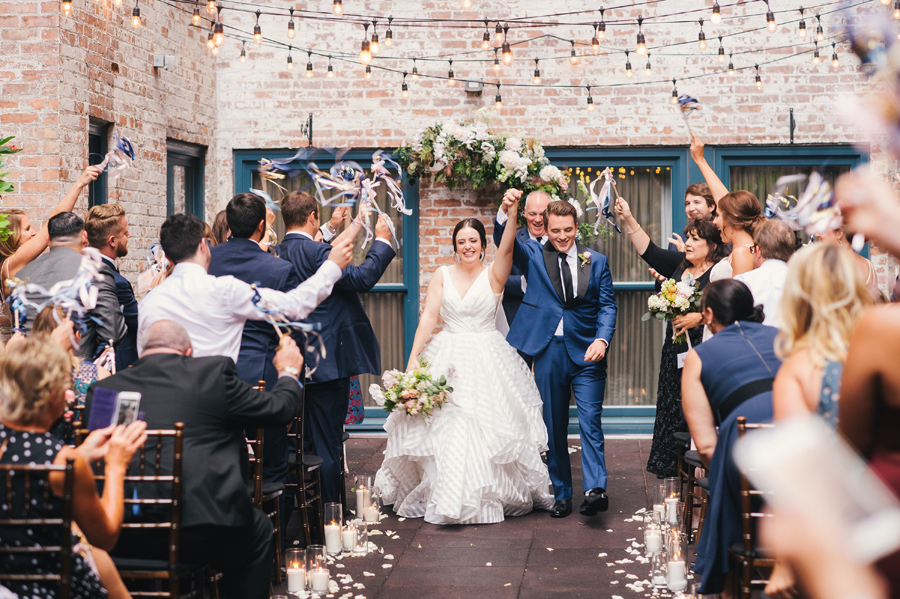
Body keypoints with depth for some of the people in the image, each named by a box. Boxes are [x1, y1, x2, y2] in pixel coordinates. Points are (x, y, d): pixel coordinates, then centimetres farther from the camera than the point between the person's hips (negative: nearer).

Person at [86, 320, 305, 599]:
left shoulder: (103, 389, 7)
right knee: (259, 528, 27)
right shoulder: (215, 372, 1)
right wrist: (288, 372, 33)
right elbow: (279, 409, 11)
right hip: (202, 533, -3)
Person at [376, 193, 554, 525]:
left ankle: (488, 496, 13)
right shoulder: (442, 275, 5)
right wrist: (413, 358, -10)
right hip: (448, 359, 2)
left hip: (488, 358, -1)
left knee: (488, 427, -2)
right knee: (443, 428, 0)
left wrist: (512, 212, -35)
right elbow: (428, 317, -1)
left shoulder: (493, 274, 0)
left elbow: (506, 249, -19)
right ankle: (444, 497, 12)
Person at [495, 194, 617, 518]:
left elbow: (607, 306, 5)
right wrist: (505, 210, -29)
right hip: (548, 352, 1)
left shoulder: (596, 261, 9)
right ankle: (561, 495, 14)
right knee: (554, 427, 6)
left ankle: (595, 489, -17)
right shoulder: (533, 255, 7)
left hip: (587, 353, -1)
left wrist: (601, 339, -12)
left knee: (590, 421, -12)